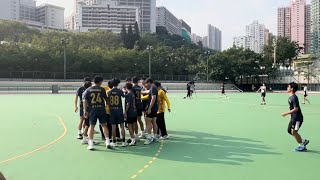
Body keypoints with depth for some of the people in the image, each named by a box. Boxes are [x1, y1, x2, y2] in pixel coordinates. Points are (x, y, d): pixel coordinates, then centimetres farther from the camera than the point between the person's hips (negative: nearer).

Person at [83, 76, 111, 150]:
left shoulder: (88, 90, 3)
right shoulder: (102, 89, 0)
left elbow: (85, 100, -1)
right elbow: (106, 99, 8)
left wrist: (85, 111, 3)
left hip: (92, 109, 1)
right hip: (101, 109, -1)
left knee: (92, 126, 6)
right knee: (104, 125, 9)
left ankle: (91, 144, 6)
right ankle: (107, 141, 7)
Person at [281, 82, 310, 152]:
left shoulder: (294, 98, -20)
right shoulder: (290, 97, 9)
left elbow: (296, 109, -25)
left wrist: (286, 113, -23)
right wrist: (290, 115, 21)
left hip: (297, 118, -10)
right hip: (293, 117, 10)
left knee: (294, 132, -6)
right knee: (290, 131, 13)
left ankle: (302, 146, 10)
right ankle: (303, 141, 24)